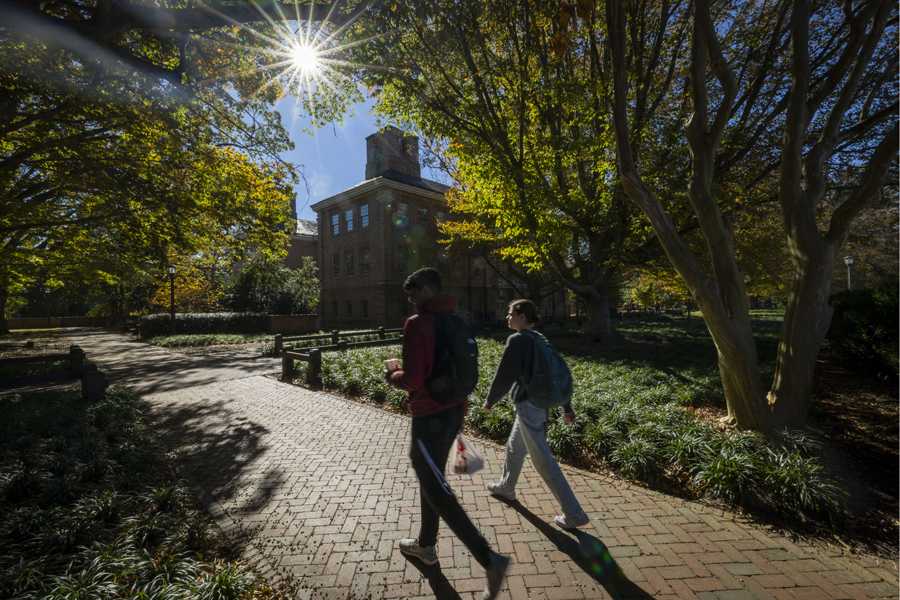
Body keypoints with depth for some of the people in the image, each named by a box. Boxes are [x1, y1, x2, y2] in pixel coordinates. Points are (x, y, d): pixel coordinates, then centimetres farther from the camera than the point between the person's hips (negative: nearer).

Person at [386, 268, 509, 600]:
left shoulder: (417, 323, -19)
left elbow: (413, 379, -23)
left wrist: (393, 377, -3)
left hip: (430, 417, -9)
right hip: (454, 411, 9)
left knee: (436, 490, 5)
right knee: (431, 479, 24)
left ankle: (489, 559, 6)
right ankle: (425, 545, 42)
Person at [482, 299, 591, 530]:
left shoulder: (516, 340, -17)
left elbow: (504, 377, -18)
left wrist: (489, 402, -4)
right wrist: (567, 408, 17)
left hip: (527, 406, -9)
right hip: (541, 404, 9)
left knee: (544, 461, 2)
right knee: (514, 448, 27)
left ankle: (574, 515, 12)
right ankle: (506, 487, 48)